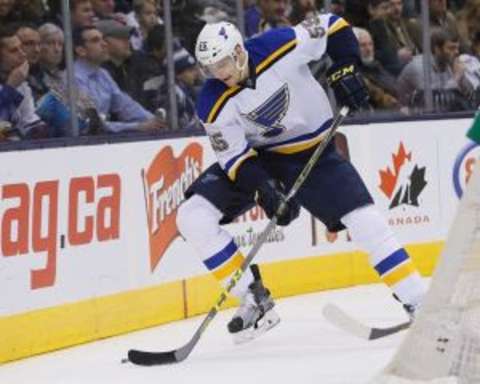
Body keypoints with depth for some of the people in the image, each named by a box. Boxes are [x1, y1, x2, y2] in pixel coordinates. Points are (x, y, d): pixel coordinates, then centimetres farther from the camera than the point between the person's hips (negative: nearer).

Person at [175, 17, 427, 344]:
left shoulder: (282, 47, -25)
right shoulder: (214, 104, -20)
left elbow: (333, 26, -12)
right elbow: (234, 156, -17)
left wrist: (345, 71, -21)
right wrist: (264, 191, -31)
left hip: (313, 150, -2)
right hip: (256, 156, 2)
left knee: (365, 221, -15)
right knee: (193, 217, -15)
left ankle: (420, 306, -5)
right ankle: (254, 299, -7)